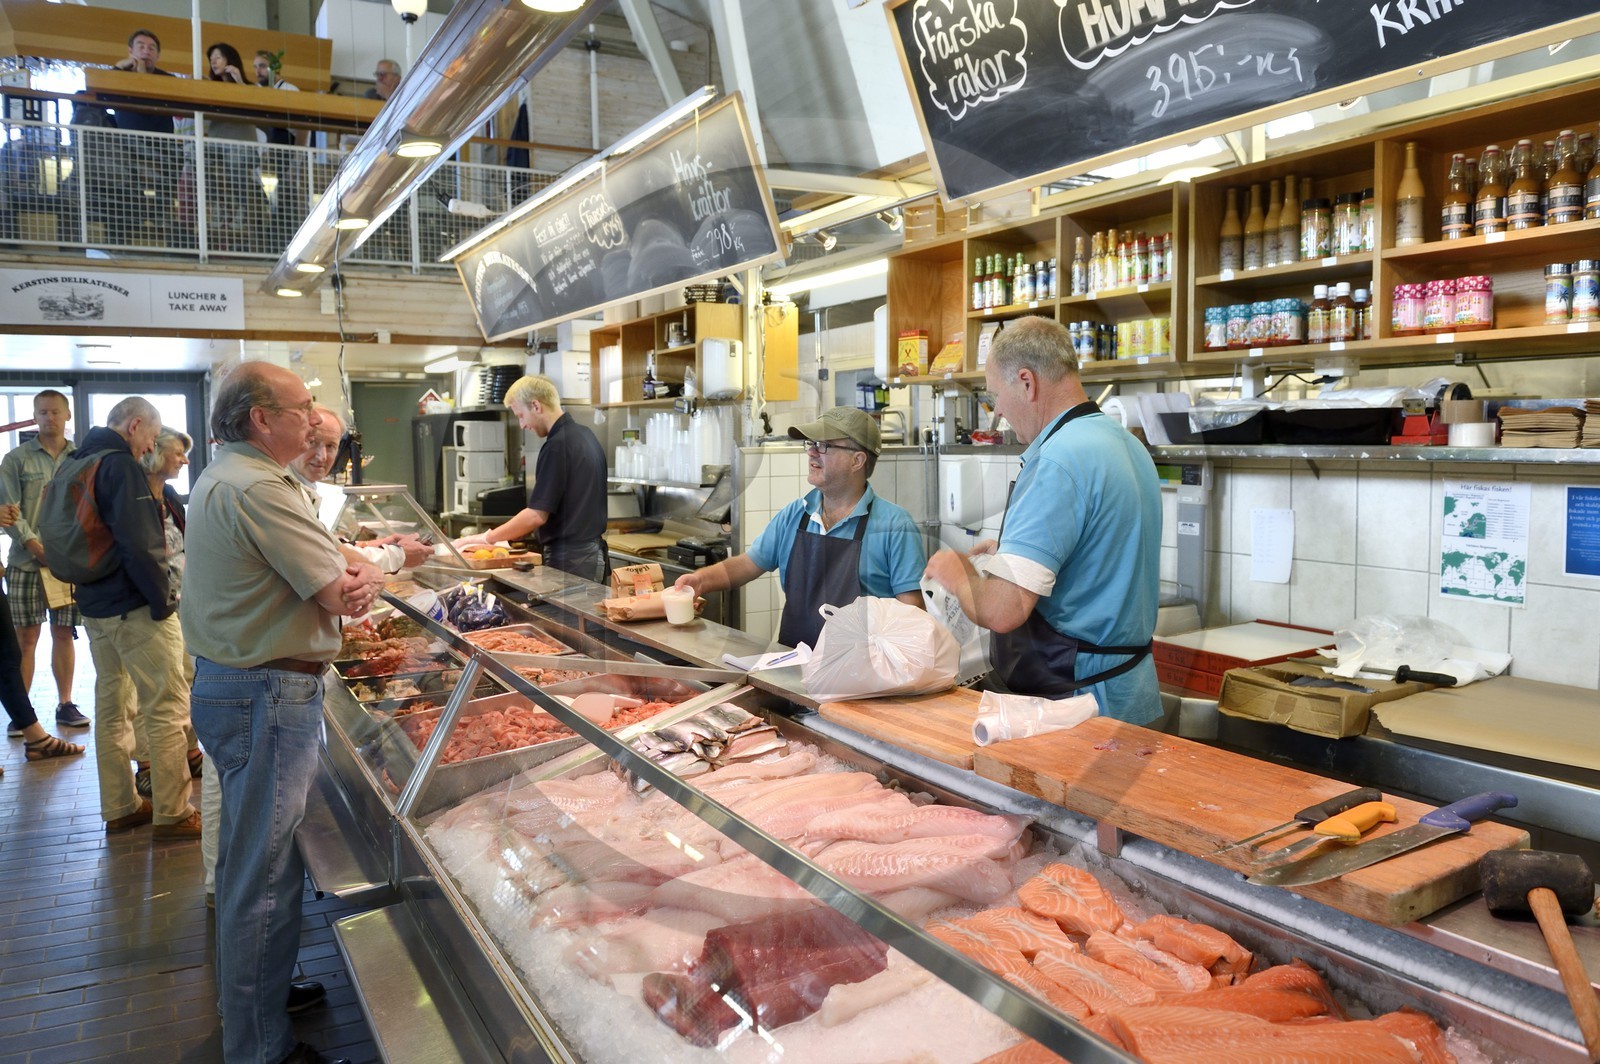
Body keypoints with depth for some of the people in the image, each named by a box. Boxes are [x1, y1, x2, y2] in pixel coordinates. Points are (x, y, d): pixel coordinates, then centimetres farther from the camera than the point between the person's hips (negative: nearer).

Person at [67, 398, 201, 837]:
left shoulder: (71, 466, 12)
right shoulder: (120, 466, -17)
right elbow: (140, 545, -25)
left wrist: (88, 584, 21)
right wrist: (163, 600, -16)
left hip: (94, 607, 10)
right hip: (135, 608, -10)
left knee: (112, 708, 16)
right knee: (167, 709, -2)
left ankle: (119, 808, 25)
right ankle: (172, 813, 2)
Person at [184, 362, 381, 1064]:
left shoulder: (218, 478, 12)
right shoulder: (260, 489, -22)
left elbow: (330, 571, 11)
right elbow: (342, 596, -23)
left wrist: (356, 573, -11)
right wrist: (369, 576, -1)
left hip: (223, 684, 11)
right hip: (266, 697, -11)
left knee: (247, 854, 24)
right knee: (265, 873, 1)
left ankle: (257, 991, 42)